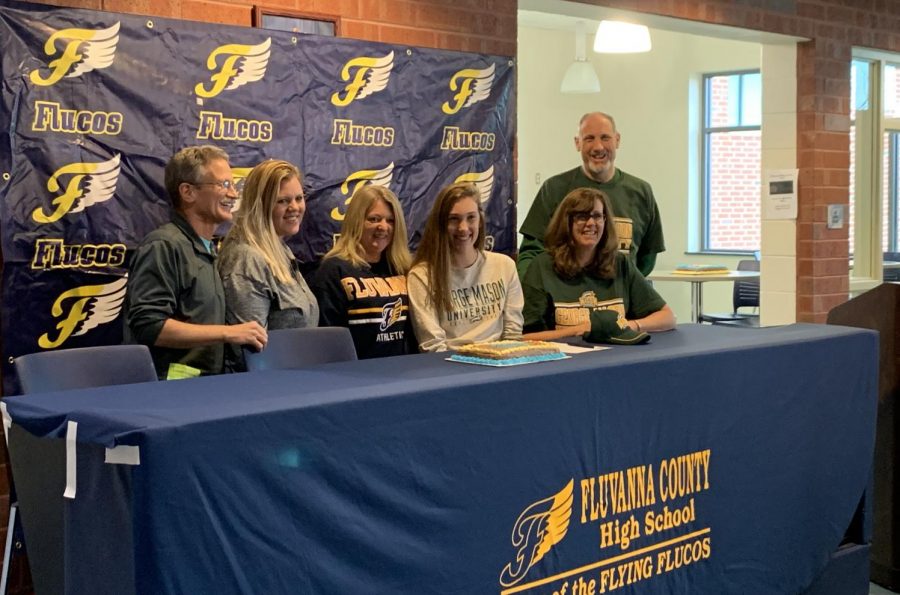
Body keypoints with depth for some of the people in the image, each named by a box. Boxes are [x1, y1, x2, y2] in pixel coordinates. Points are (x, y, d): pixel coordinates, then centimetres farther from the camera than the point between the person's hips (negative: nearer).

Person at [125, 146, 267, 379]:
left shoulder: (207, 251, 21)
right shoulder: (163, 247, -7)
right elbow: (149, 327, -17)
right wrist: (227, 333, -16)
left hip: (204, 386, 8)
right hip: (172, 387, -8)